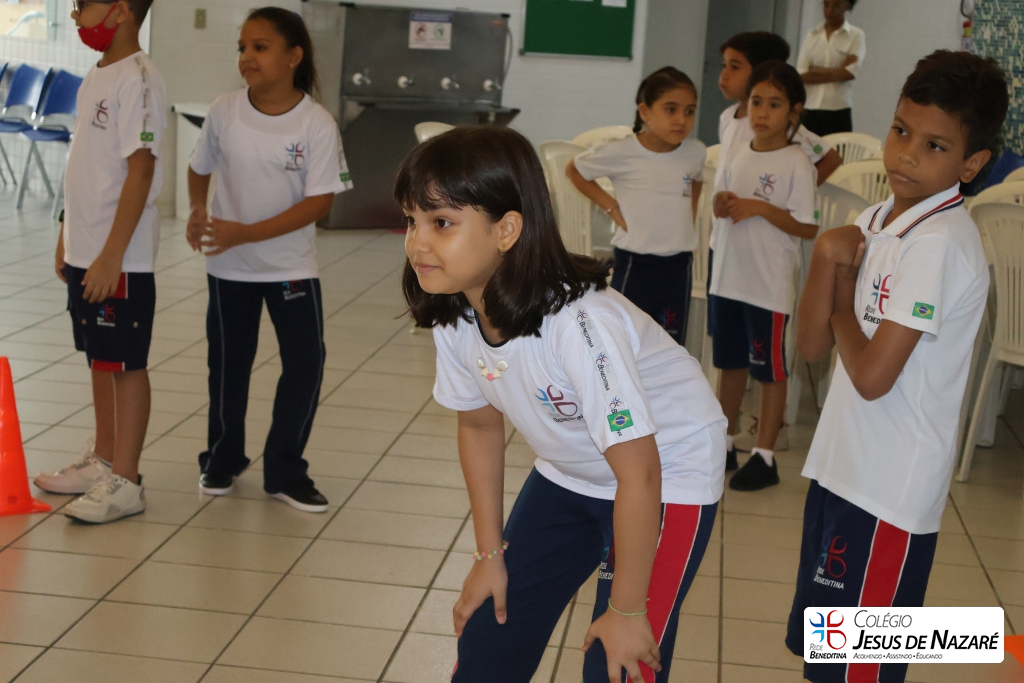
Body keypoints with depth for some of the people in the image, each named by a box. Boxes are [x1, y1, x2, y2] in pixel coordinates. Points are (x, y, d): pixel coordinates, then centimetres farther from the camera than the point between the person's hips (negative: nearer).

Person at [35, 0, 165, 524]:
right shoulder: (97, 77, 12)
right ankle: (102, 461, 28)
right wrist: (68, 236, 19)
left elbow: (141, 169, -20)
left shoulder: (137, 81, -16)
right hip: (85, 250, 9)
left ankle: (125, 482, 8)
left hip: (120, 258, -9)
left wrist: (111, 256, -22)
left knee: (126, 364, 0)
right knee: (100, 358, 16)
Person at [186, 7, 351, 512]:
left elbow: (320, 202, -18)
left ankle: (284, 471, 15)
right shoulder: (224, 111, -7)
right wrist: (198, 212, -12)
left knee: (305, 362, -2)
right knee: (228, 361, 13)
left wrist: (246, 233, -24)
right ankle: (222, 459, 33)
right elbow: (199, 169, 8)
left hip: (291, 266, -2)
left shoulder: (317, 124, -16)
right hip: (228, 265, 2)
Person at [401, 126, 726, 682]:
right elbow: (480, 425, 2)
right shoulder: (453, 317, -16)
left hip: (667, 477, -6)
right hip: (569, 474, 6)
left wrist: (627, 610, -18)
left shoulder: (578, 324, -36)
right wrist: (490, 554, 7)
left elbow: (638, 475, -29)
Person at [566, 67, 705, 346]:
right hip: (634, 264, -4)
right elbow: (574, 170, 2)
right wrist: (611, 206, -4)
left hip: (679, 267, 4)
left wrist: (688, 214, 8)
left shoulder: (696, 153, -1)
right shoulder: (621, 152, -13)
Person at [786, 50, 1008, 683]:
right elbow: (811, 345, 4)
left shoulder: (940, 244, -20)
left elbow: (871, 375, -22)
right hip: (845, 465, 8)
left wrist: (843, 292, -5)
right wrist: (828, 257, -11)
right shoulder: (876, 222, 6)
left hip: (890, 489, -8)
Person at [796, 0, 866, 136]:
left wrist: (817, 71, -2)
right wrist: (837, 73, -6)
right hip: (809, 110, 2)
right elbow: (800, 75, -1)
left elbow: (850, 72, -10)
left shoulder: (856, 36, 2)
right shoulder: (811, 36, 10)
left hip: (838, 112, -2)